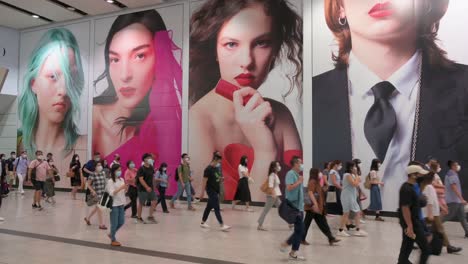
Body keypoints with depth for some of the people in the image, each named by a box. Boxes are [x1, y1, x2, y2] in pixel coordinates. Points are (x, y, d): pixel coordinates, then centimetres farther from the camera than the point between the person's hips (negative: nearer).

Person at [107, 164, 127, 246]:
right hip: (114, 204, -6)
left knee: (121, 222, 12)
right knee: (114, 223, 3)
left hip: (121, 204, 6)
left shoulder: (121, 180, 8)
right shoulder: (110, 181, -10)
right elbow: (112, 193, -19)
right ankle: (113, 240, 17)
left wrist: (126, 188, -10)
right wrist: (121, 188, -29)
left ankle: (111, 234, 33)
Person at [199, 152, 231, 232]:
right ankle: (222, 225, -8)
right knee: (217, 208, -9)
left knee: (209, 207, 15)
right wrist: (203, 192, -15)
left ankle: (203, 222, 27)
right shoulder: (208, 169, -16)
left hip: (216, 191, 9)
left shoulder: (216, 169, 10)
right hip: (211, 191, -9)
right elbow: (204, 181, -15)